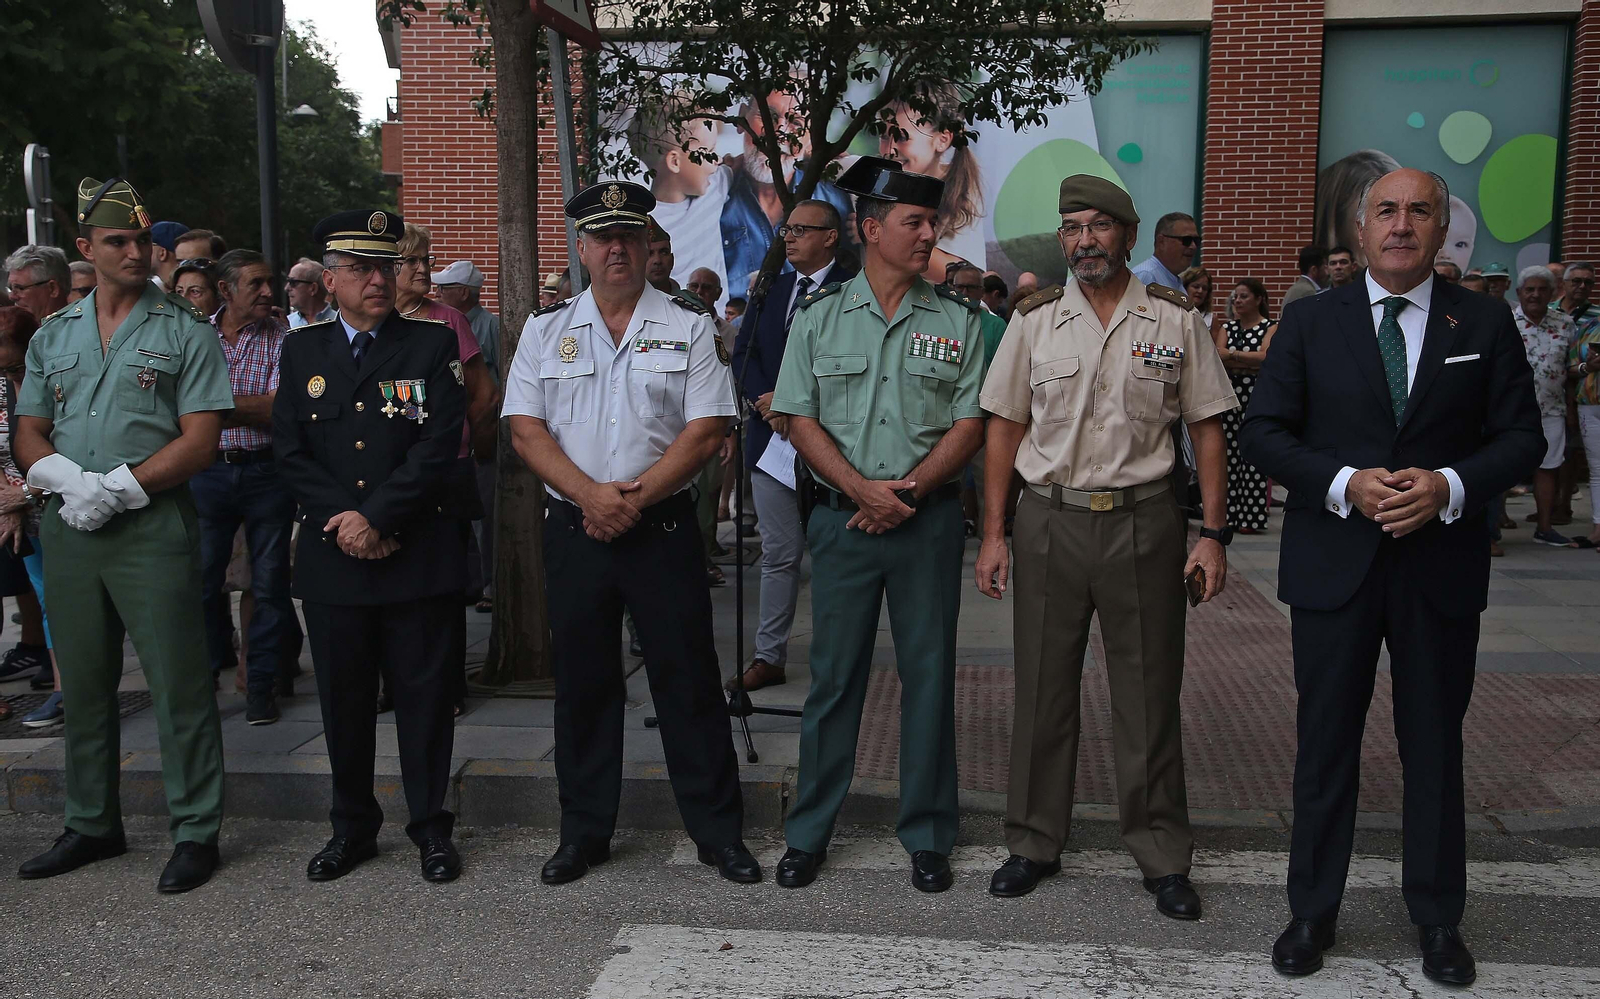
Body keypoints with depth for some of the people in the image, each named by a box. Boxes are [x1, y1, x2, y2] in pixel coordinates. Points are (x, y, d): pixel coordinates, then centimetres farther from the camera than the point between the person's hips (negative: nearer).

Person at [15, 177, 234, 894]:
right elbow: (27, 436, 12)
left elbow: (200, 440, -7)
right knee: (83, 685, 13)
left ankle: (196, 832, 8)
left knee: (179, 685, -3)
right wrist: (67, 480, -10)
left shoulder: (185, 334, 0)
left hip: (152, 528, -5)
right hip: (67, 531, 5)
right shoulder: (53, 336, 14)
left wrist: (117, 489, -16)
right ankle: (92, 826, 27)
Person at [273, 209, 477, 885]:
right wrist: (342, 519, -8)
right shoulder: (302, 350, 10)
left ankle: (431, 828, 17)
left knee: (425, 695, 4)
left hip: (420, 553, -2)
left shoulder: (433, 344, 1)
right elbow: (289, 452, 5)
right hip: (330, 555, 3)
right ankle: (352, 828, 25)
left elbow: (439, 445, -8)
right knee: (343, 697, 11)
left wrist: (376, 517, -13)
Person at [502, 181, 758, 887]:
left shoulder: (689, 326, 2)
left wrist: (634, 498, -14)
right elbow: (526, 431, 1)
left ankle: (719, 832, 14)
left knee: (688, 680, 1)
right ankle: (583, 832, 23)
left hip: (664, 527, -2)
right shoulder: (546, 329, 8)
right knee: (581, 681, 10)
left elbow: (706, 431, -5)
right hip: (574, 530, 2)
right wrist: (592, 495, -13)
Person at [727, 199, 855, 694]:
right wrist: (766, 401, -7)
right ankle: (769, 657, 17)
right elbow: (743, 353, 11)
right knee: (779, 555, 10)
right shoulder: (771, 289, 16)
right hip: (772, 438, 5)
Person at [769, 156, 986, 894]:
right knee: (833, 675, 6)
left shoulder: (957, 321, 4)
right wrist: (864, 489, -13)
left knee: (928, 675, 6)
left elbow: (970, 425, 1)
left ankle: (927, 836, 20)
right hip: (844, 519, 0)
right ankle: (808, 833, 19)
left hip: (929, 521, 1)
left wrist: (908, 488, -13)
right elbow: (801, 421, 0)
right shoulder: (819, 316, 4)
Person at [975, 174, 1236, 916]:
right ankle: (1034, 845, 23)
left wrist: (1214, 533, -3)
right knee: (1042, 690, 9)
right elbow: (1004, 428, 6)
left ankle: (1164, 858, 19)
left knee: (1149, 694, 6)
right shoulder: (1034, 320, 4)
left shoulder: (1175, 320, 2)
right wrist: (994, 533, 0)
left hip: (1142, 521, -1)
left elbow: (1207, 429, 3)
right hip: (1049, 519, 1)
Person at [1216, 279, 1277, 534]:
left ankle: (1252, 517, 1)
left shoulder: (1271, 326, 2)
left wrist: (1233, 355, -5)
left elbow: (1265, 356, -12)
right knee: (1229, 455, 1)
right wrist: (1251, 363, -11)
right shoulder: (1227, 327, 15)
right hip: (1229, 397, 4)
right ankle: (1231, 514, 7)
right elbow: (1219, 355, 0)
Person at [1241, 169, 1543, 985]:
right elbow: (1263, 432, -1)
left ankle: (1438, 920, 27)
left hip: (1442, 566, 1)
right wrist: (1346, 484, -16)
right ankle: (1312, 911, 23)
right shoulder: (1311, 321, 2)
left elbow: (1522, 437, 2)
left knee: (1435, 746, 11)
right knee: (1325, 743, 9)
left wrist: (1449, 486, -17)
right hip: (1333, 564, 0)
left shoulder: (1486, 324, 3)